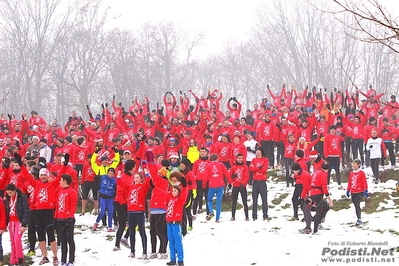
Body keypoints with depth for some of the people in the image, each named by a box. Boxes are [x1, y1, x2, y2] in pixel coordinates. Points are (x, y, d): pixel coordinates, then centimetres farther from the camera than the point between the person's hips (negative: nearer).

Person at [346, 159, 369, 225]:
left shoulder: (361, 173, -5)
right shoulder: (351, 173, 11)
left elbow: (364, 182, -6)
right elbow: (349, 183, 18)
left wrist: (366, 191, -10)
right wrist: (348, 190, 18)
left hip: (360, 192, -6)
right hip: (353, 192, 6)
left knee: (357, 204, -18)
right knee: (356, 205, 8)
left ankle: (359, 219, -15)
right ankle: (358, 219, 15)